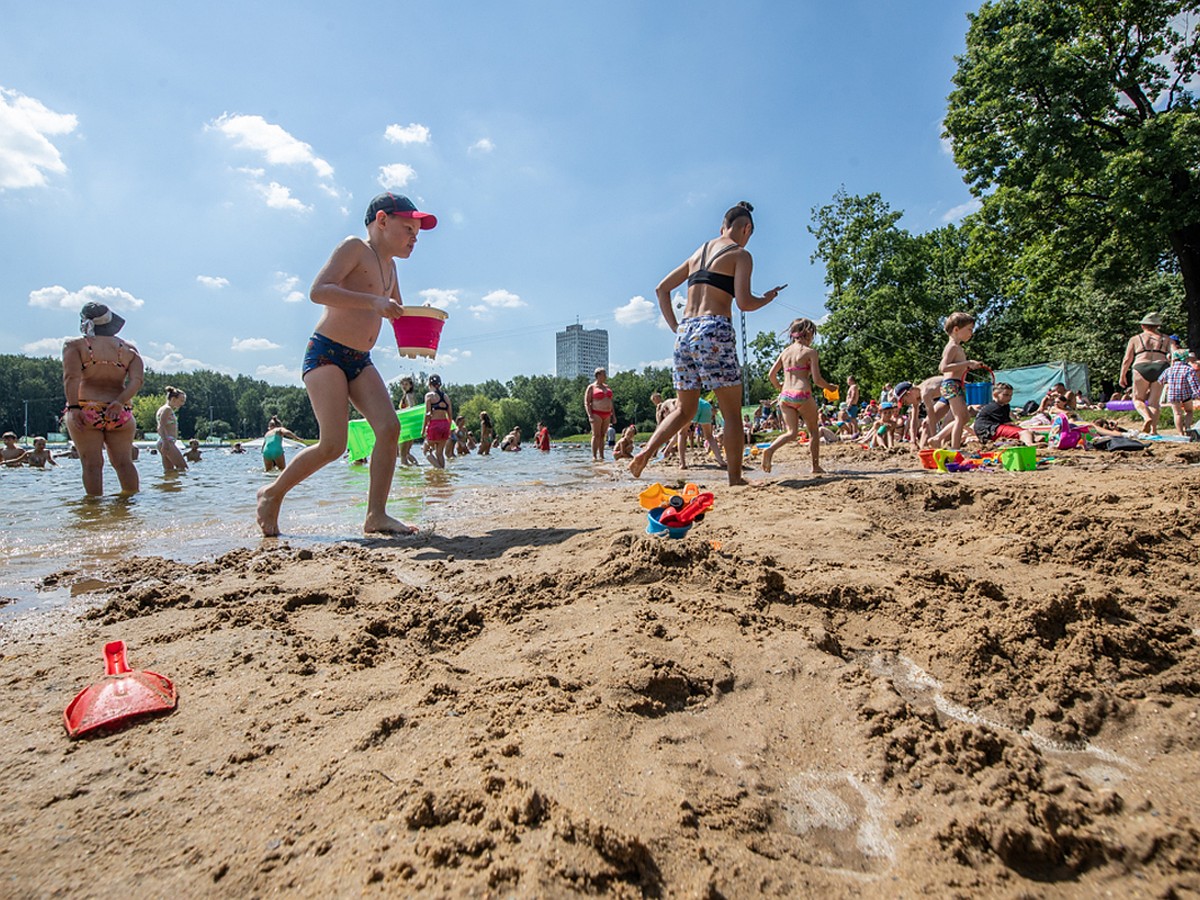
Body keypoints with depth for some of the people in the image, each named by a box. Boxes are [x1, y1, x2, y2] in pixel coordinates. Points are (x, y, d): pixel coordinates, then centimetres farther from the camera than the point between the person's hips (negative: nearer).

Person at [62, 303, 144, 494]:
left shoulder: (75, 345, 2)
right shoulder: (129, 349, 10)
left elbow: (71, 377, -11)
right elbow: (137, 379, -3)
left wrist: (73, 407, -15)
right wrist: (120, 402, -10)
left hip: (86, 411, -2)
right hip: (120, 414, 2)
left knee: (92, 463, 0)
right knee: (123, 462, 8)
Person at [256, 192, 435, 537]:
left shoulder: (389, 266, 19)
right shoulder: (354, 247, -6)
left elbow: (397, 313, 32)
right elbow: (318, 291, -19)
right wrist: (373, 302, -28)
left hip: (360, 362, 8)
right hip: (326, 353, -8)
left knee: (389, 427, -12)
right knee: (333, 444, -14)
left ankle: (376, 516, -11)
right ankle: (272, 494, 10)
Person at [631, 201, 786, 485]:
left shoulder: (698, 253, 22)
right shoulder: (740, 254, 2)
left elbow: (661, 289, 21)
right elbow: (743, 302, -10)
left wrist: (675, 327, 17)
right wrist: (767, 298, 10)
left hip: (685, 331, 7)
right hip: (714, 330, -6)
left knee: (684, 410, 15)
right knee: (732, 413, 2)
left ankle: (645, 452, -1)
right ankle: (735, 478, 4)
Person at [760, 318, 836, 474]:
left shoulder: (785, 351, 13)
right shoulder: (810, 351, -3)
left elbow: (771, 374, 11)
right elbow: (817, 379, -8)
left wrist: (778, 386, 30)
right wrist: (829, 387, 11)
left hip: (785, 396, 5)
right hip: (802, 395, -5)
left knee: (791, 432, 8)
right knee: (814, 431, 14)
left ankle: (770, 450, -20)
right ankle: (816, 466, 19)